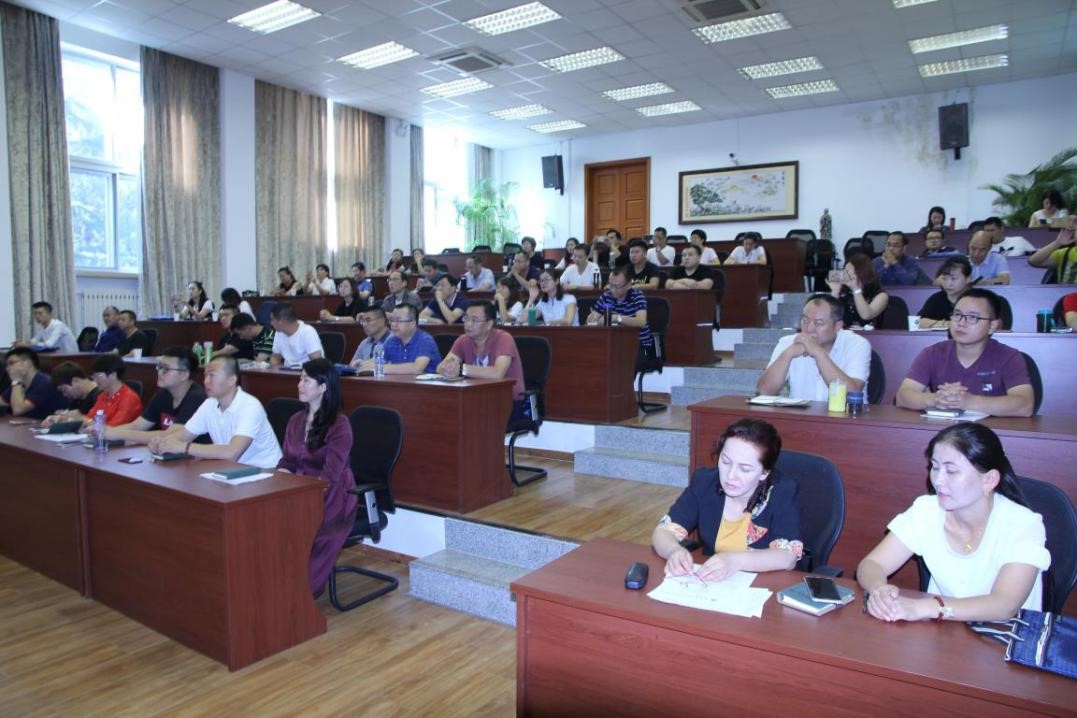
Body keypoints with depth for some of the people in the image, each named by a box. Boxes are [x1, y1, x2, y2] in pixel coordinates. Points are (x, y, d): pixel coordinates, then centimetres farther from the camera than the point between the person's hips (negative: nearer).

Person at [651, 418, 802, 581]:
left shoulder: (782, 492, -12)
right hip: (709, 587, 2)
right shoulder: (704, 481, -5)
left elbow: (788, 557, -19)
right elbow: (663, 531, -5)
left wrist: (735, 561, -33)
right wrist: (675, 551, -26)